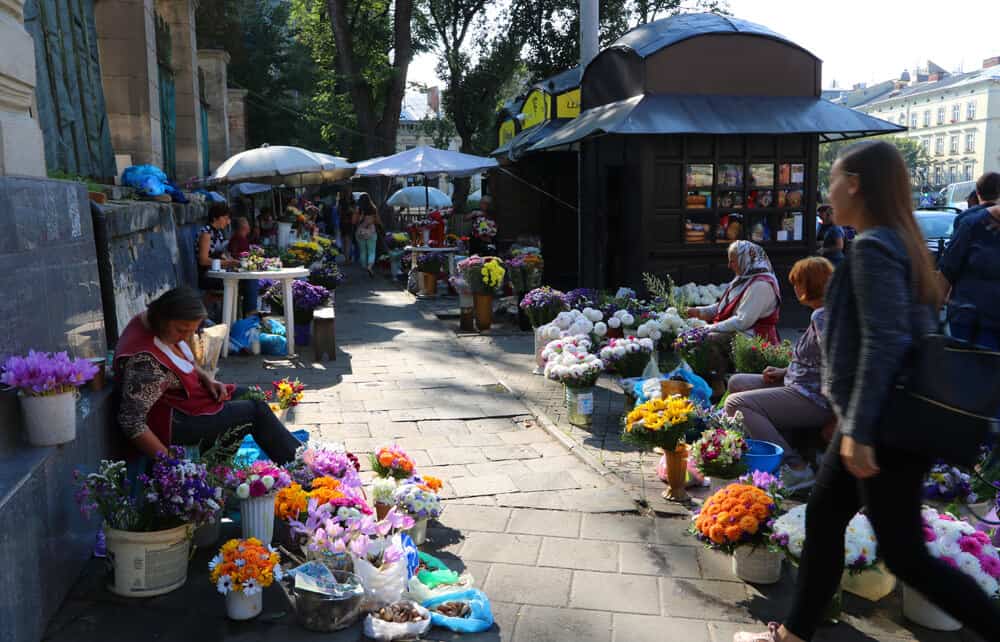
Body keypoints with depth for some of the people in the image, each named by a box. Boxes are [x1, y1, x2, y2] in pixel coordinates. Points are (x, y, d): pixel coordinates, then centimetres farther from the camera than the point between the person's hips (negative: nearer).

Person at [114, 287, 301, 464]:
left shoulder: (161, 327, -6)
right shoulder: (145, 361, -33)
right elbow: (131, 422, -32)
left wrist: (207, 379, -3)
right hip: (173, 424, -10)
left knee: (253, 397, 14)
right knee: (257, 411, -7)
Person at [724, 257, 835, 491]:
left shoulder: (822, 317, -19)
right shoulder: (823, 314, 13)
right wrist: (785, 372, 10)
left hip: (815, 401, -11)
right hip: (801, 387, 11)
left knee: (736, 403, -22)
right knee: (736, 382, 18)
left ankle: (795, 469, -22)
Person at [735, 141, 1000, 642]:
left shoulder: (872, 246, -18)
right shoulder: (899, 241, 11)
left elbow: (883, 343, -24)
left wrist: (859, 431, -23)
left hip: (887, 430, -10)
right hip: (882, 422, 10)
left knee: (903, 553, 3)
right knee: (823, 518, 15)